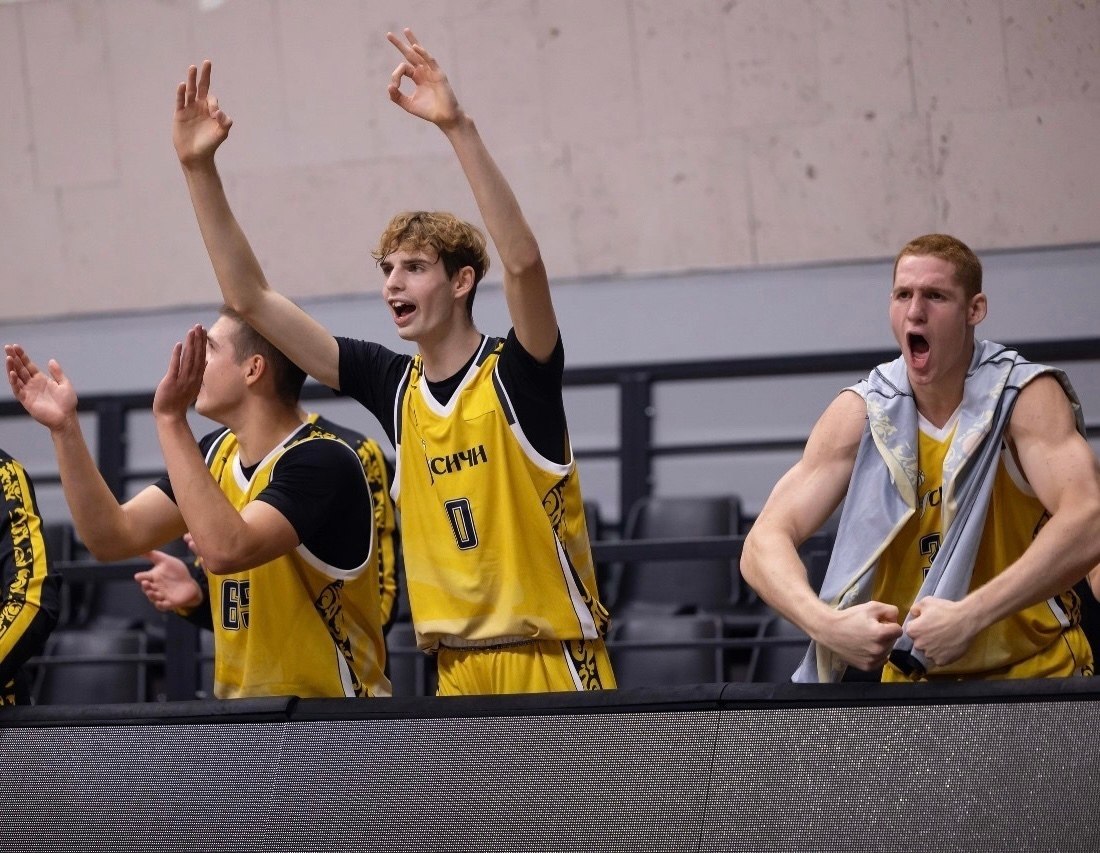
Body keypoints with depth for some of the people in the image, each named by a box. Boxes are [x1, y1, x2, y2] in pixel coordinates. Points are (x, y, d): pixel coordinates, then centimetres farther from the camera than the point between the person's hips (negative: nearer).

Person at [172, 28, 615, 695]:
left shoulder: (518, 372, -7)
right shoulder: (393, 385, 7)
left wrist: (458, 127, -35)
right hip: (460, 668, 5)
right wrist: (199, 170, 1)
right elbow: (251, 298, 8)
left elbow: (524, 262, -27)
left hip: (553, 660, -5)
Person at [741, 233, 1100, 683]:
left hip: (1036, 674, -3)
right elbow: (764, 543, -9)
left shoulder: (1027, 398, -11)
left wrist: (970, 616, -38)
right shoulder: (862, 412, -3)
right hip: (908, 676, 3)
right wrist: (827, 623, -30)